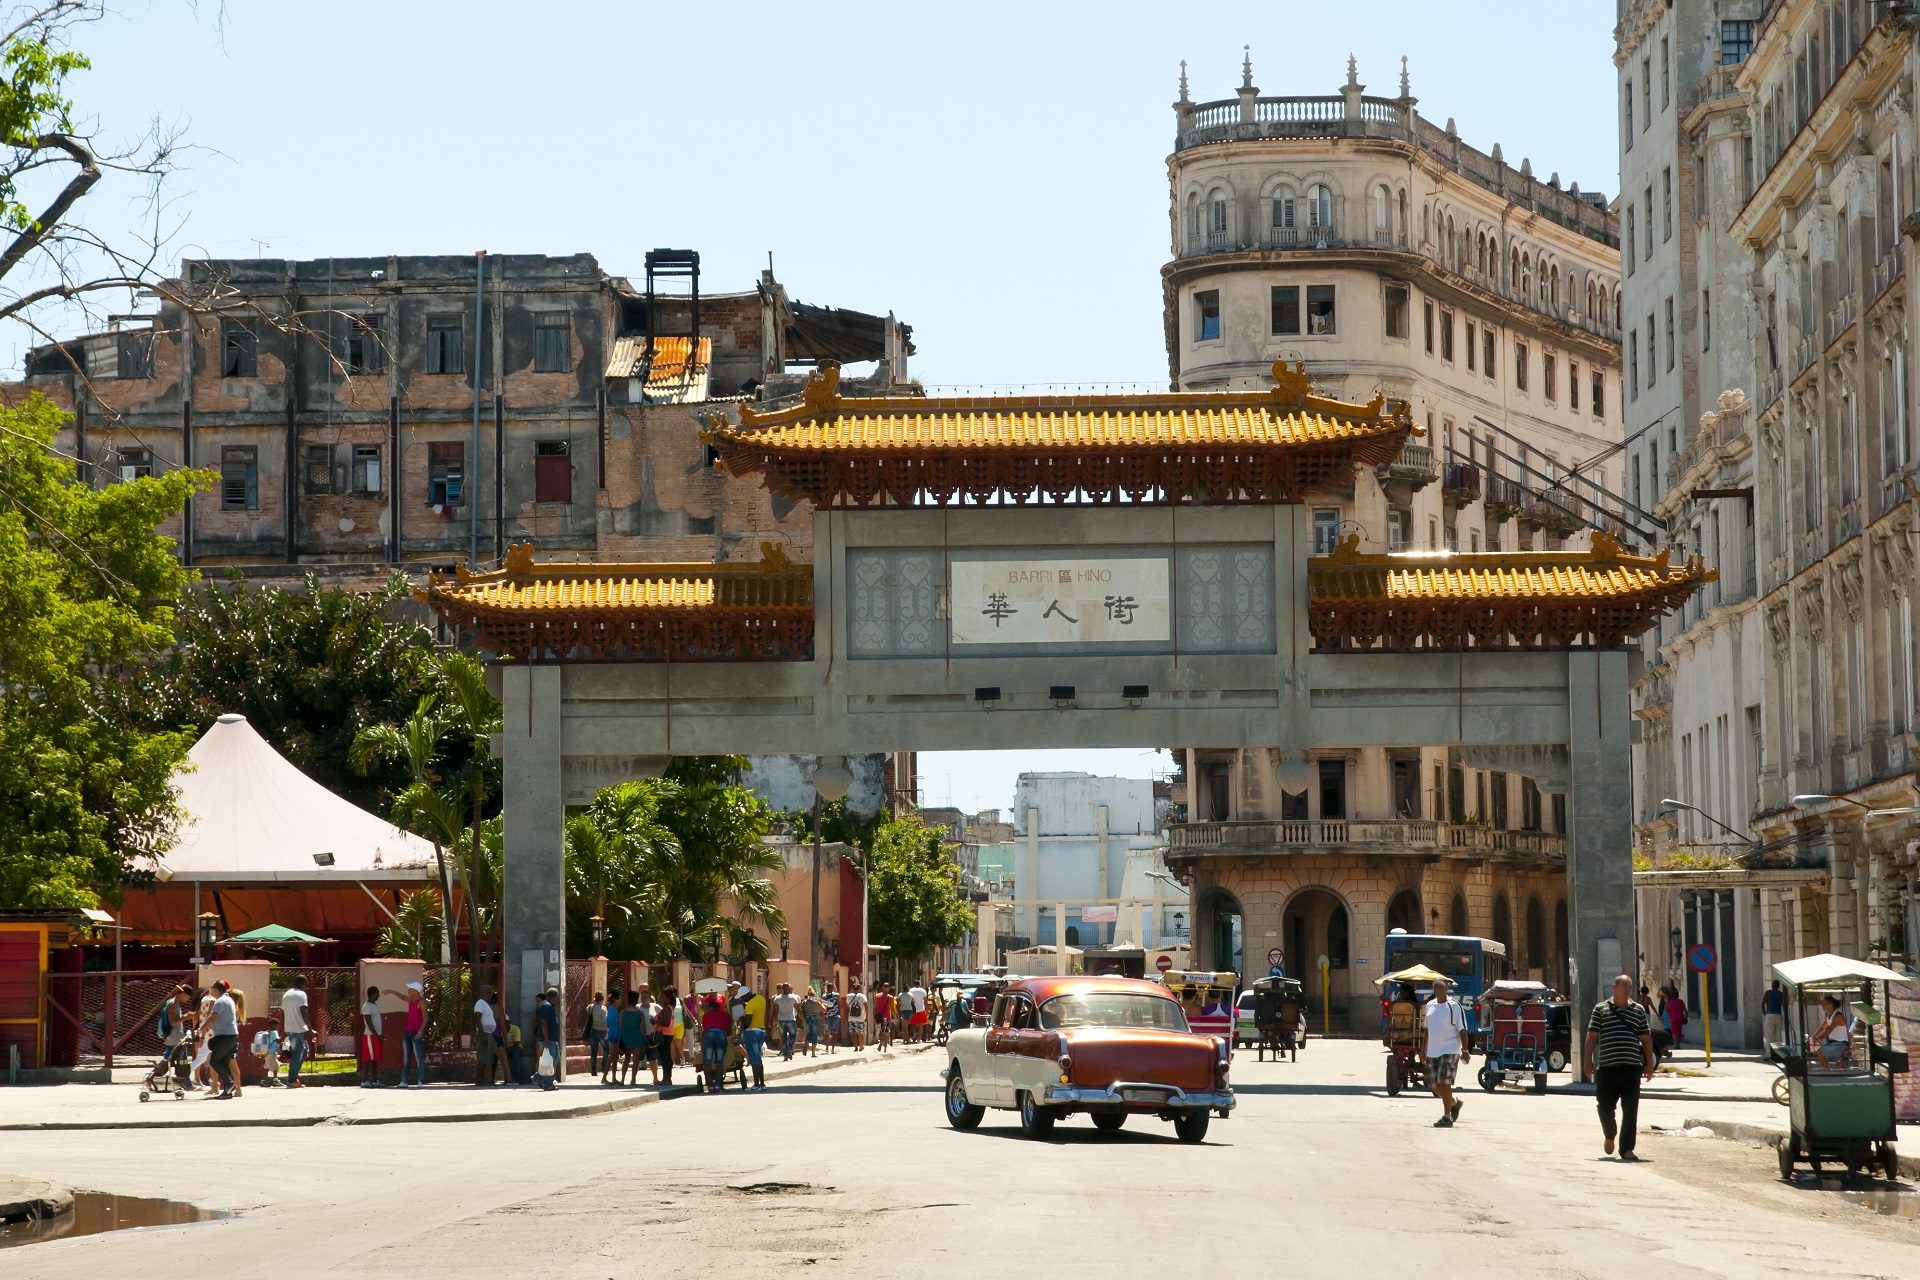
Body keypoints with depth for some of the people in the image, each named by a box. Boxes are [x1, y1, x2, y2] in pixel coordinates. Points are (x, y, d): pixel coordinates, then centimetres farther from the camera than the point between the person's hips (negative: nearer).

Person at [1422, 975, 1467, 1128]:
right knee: (1433, 1084, 10)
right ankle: (1454, 1103, 34)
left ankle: (1447, 1117, -4)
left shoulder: (1454, 1006, -8)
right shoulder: (1430, 1005, 11)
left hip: (1450, 1051, -7)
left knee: (1444, 1083, -12)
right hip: (1432, 1051, 7)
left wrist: (1464, 1050, -15)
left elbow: (1462, 1029, -8)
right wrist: (1424, 1048, 21)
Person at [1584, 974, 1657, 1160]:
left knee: (1631, 1110, -5)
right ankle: (1609, 1135, 34)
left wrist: (1649, 1064, 7)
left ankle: (1627, 1148, -1)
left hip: (1632, 1067, 1)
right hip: (1607, 1066, -1)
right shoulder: (1601, 1009, 7)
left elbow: (1646, 1038, 13)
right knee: (1605, 1106, 6)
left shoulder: (1638, 1010, 12)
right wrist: (1588, 1060, -3)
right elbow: (1592, 1035, 5)